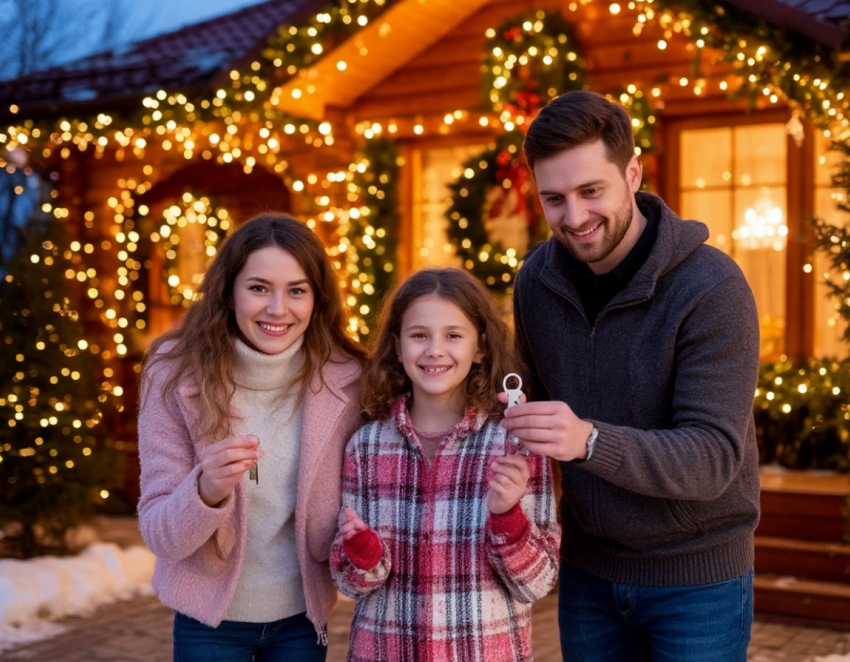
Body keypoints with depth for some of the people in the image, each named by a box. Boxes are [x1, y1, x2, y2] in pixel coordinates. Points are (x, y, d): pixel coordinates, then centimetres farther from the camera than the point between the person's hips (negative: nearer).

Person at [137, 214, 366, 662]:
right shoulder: (175, 374, -14)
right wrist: (207, 489, -35)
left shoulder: (342, 378, -11)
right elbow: (160, 535, -16)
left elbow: (348, 504, 3)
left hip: (302, 615, 2)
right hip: (211, 619, -1)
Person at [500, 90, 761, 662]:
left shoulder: (711, 288, -21)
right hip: (587, 568, 5)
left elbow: (713, 458, -26)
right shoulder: (537, 278, -4)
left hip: (696, 574, -4)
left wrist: (589, 440, -41)